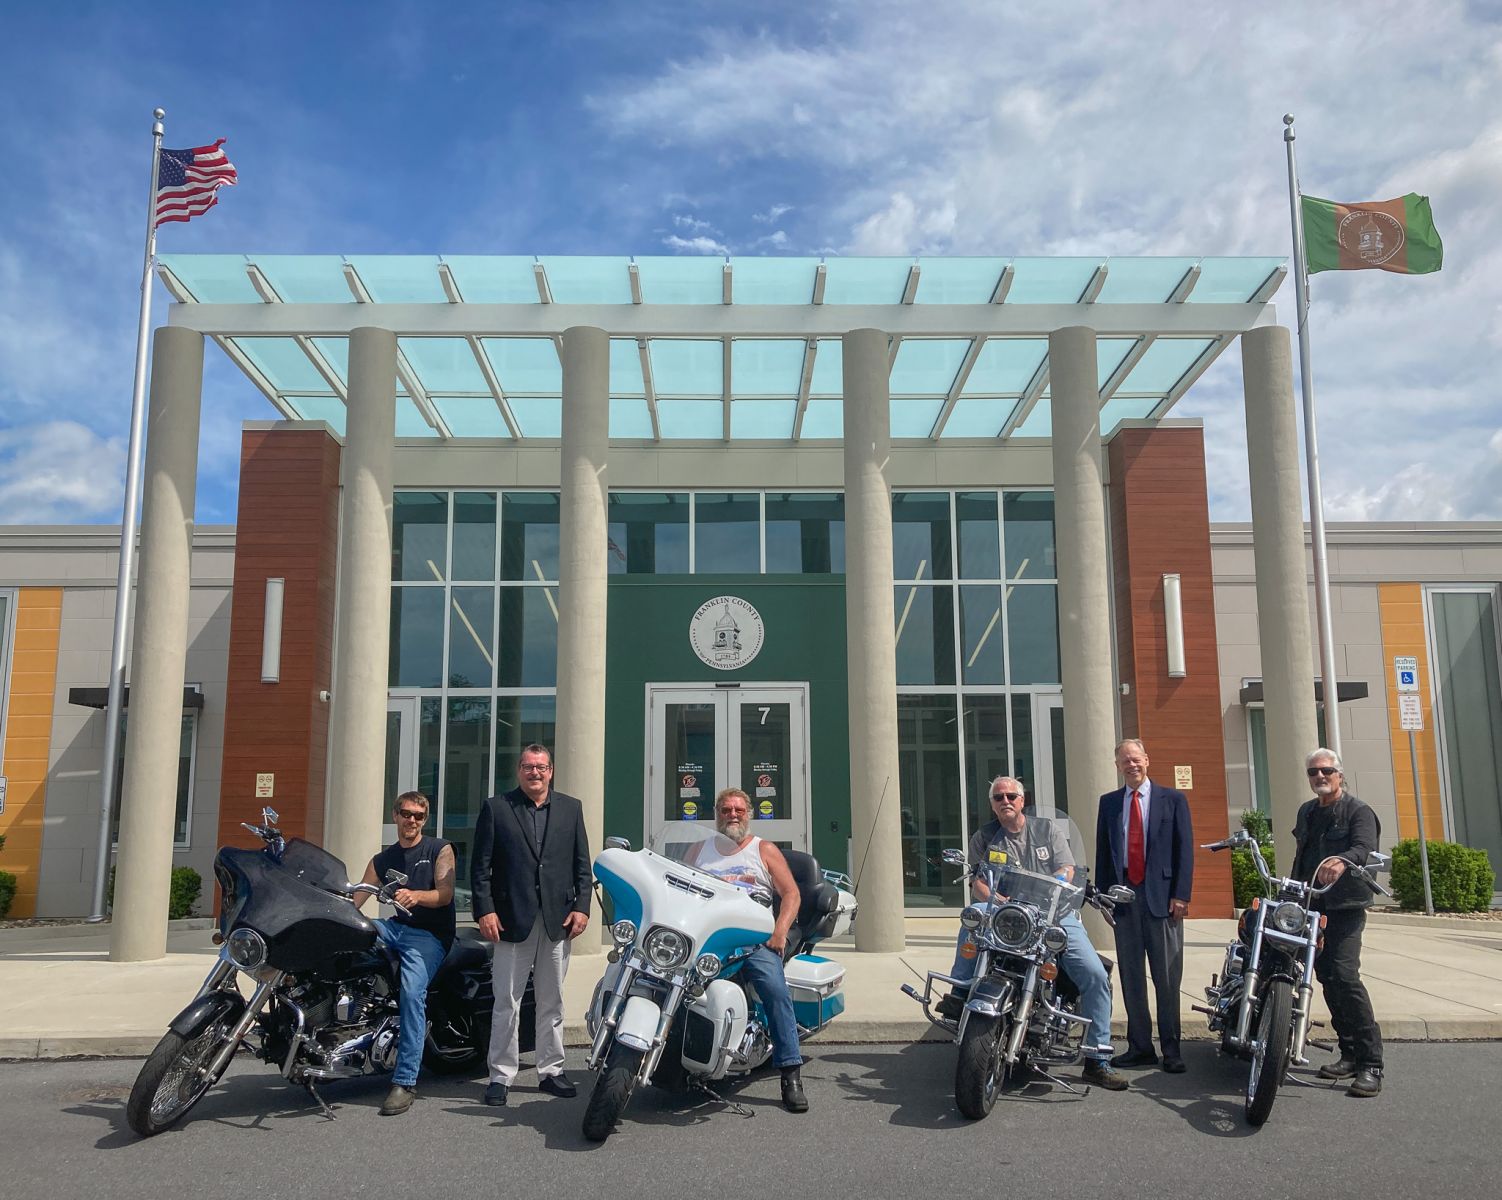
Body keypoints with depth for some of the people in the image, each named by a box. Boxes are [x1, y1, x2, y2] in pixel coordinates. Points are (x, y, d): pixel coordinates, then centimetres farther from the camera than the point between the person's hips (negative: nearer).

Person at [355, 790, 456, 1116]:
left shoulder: (440, 850, 4)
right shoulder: (382, 860, 17)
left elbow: (444, 894, -8)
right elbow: (355, 901, 9)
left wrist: (416, 896, -27)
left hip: (431, 935, -5)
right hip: (396, 928, 5)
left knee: (413, 992, -26)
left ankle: (405, 1082, -23)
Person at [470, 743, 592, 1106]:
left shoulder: (570, 808, 11)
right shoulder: (495, 808, 4)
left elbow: (582, 865, 9)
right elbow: (480, 866, 0)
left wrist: (581, 907, 0)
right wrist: (484, 910, -8)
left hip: (558, 920, 2)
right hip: (512, 919, -2)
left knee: (552, 1002, 10)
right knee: (507, 1002, 2)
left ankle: (551, 1071, 20)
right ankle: (501, 1075, 12)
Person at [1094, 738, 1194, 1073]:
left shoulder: (1172, 800, 5)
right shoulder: (1108, 803, 12)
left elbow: (1184, 849, 0)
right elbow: (1102, 850, 11)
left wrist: (1181, 895, -9)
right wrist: (1102, 894, 3)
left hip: (1162, 897, -3)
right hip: (1124, 896, 3)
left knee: (1167, 979, 2)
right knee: (1131, 977, 7)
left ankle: (1171, 1051, 10)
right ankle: (1139, 1047, 15)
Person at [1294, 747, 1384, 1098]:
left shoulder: (1358, 812, -3)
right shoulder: (1306, 812, 19)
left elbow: (1364, 848, -22)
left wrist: (1342, 860, -42)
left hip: (1344, 907, -7)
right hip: (1311, 907, 7)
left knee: (1344, 976, -19)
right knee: (1328, 979, 9)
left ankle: (1371, 1065, -15)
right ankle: (1350, 1055, 19)